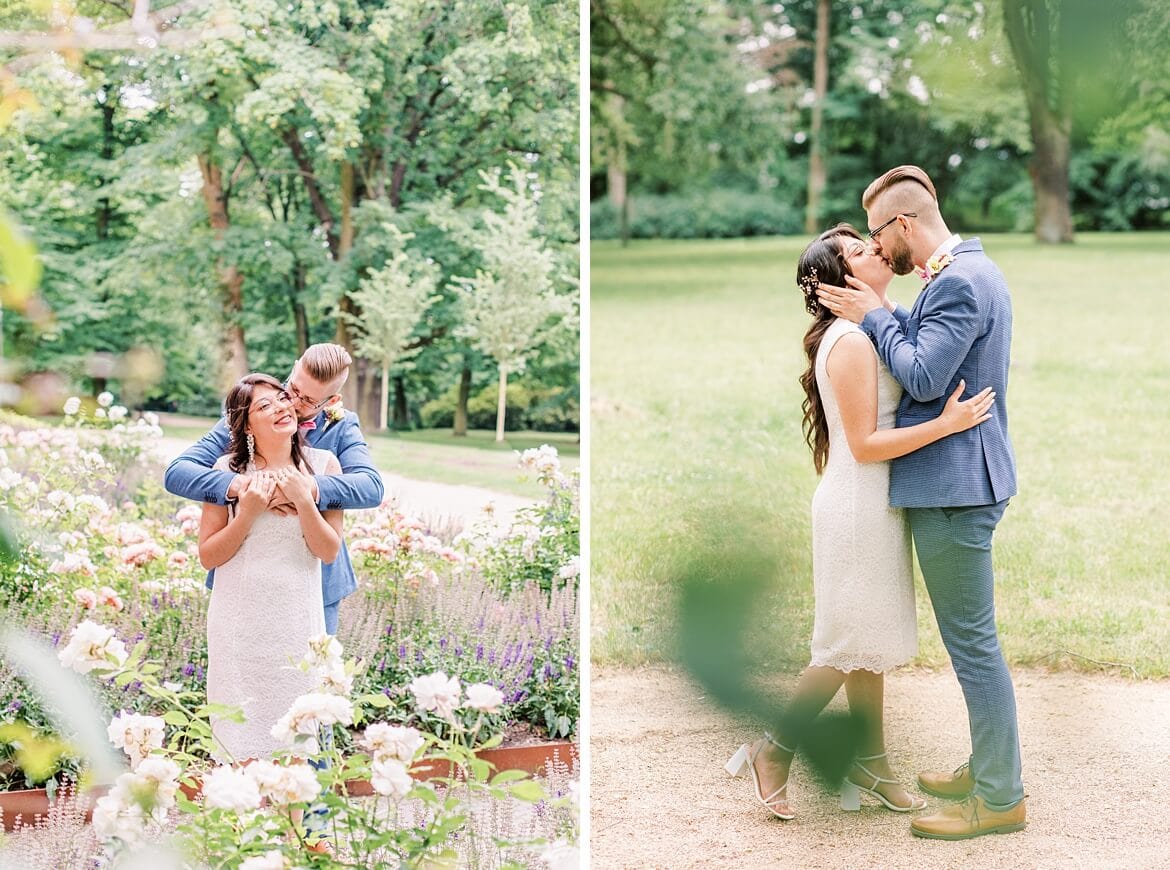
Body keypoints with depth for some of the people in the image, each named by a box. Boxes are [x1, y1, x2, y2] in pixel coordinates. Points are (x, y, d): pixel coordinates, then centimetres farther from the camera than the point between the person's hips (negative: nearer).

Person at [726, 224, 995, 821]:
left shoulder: (873, 330, 11)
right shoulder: (851, 341, -20)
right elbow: (865, 444, -21)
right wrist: (946, 423, -25)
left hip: (873, 504, 10)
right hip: (858, 507, -10)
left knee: (869, 643, 14)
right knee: (850, 645, 0)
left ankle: (870, 766, 23)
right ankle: (773, 754, 11)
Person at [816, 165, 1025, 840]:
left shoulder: (957, 281, -19)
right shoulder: (974, 271, 14)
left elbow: (924, 377, -23)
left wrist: (874, 315, -12)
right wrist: (883, 314, 3)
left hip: (954, 484, -11)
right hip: (962, 480, 11)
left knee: (973, 641, -3)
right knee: (972, 637, 19)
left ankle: (1000, 798, 4)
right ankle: (988, 766, 29)